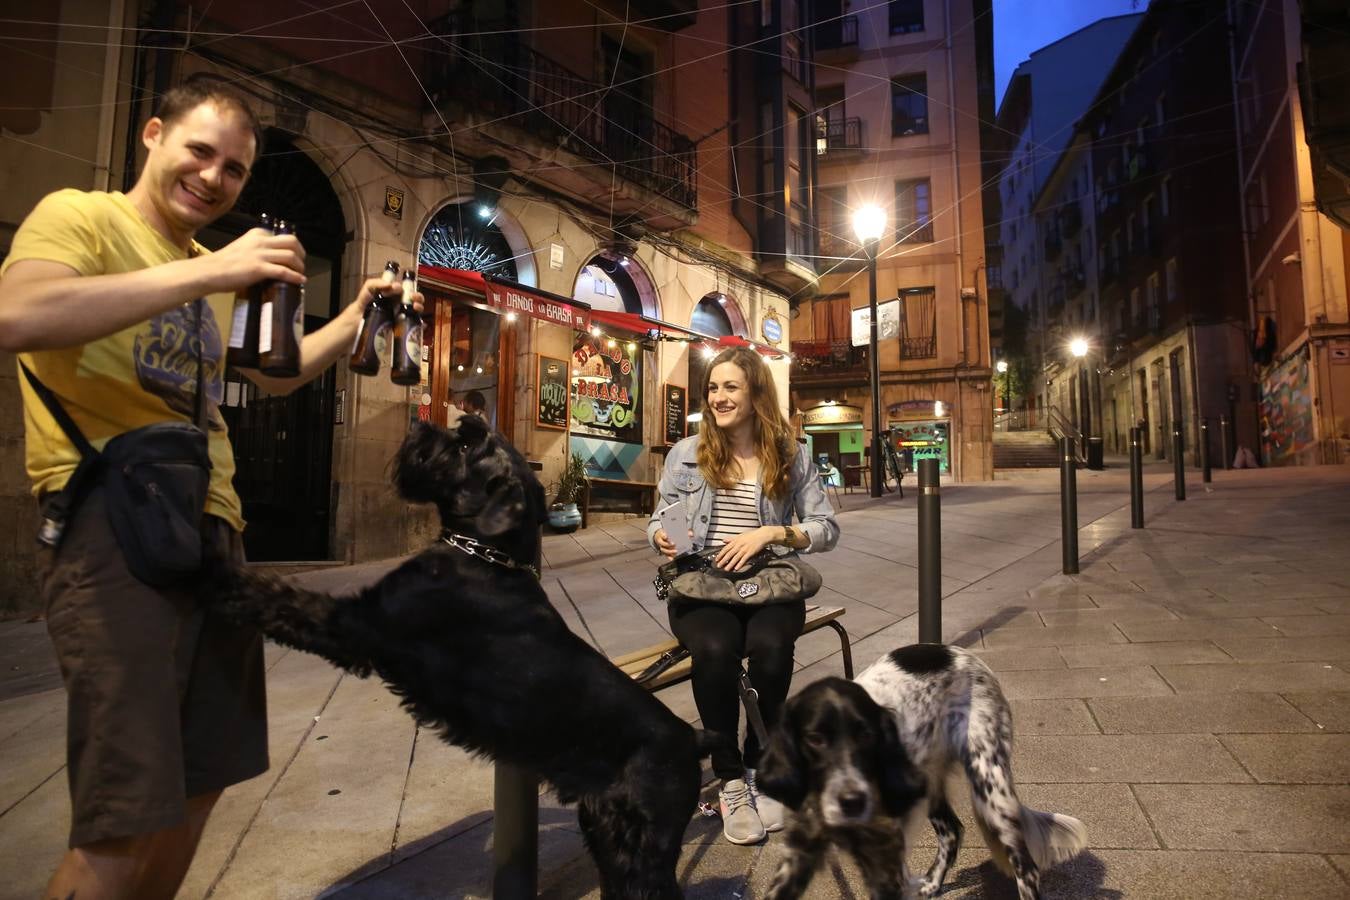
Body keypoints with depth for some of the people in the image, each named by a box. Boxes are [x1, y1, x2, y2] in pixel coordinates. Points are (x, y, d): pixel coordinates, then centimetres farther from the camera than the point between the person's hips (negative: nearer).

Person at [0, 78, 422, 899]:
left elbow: (276, 374, 30)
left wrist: (356, 320, 17)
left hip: (214, 525, 8)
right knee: (124, 820, -8)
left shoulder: (214, 274, 21)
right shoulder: (79, 215, 0)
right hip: (113, 518, -8)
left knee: (201, 783, 16)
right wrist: (207, 271, -24)